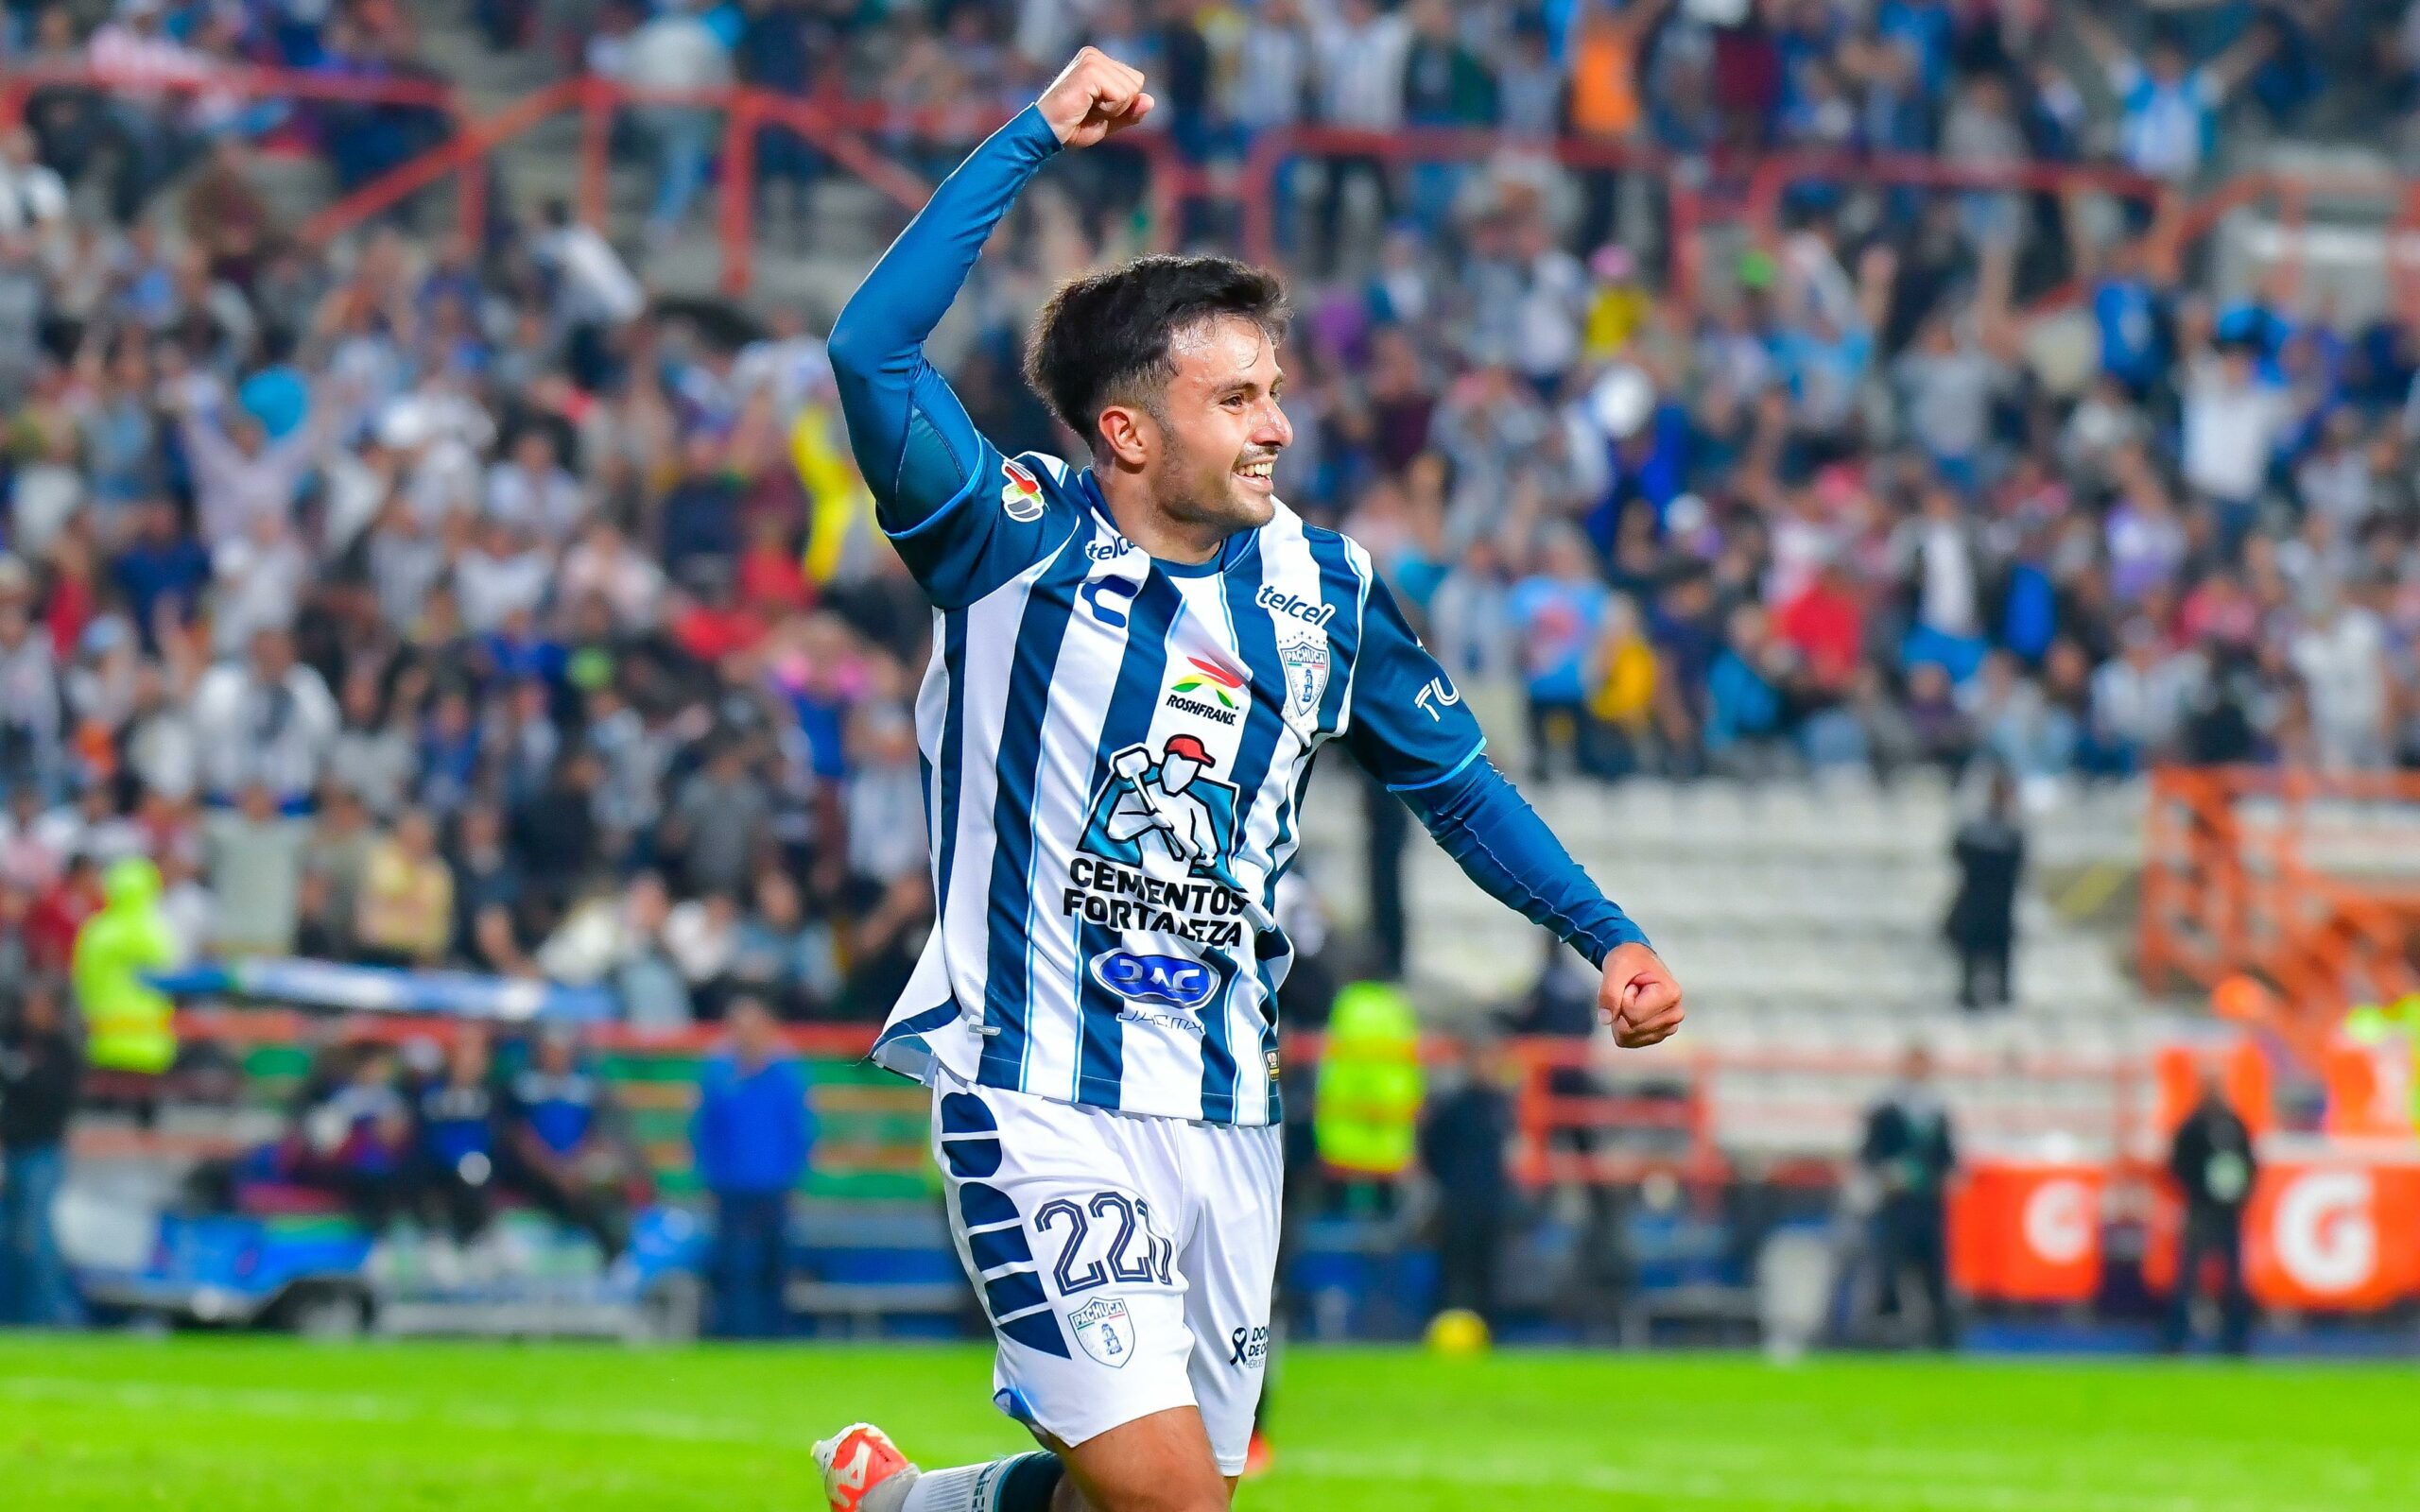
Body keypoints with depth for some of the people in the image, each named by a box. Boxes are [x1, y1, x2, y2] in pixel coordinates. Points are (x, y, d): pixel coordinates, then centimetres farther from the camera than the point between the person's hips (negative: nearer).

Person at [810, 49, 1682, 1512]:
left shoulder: (1322, 588, 7)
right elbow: (874, 349, -22)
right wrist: (1036, 137, -20)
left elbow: (1453, 777, 22)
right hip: (1037, 1102, -6)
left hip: (1225, 1113, 6)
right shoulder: (1018, 546, -7)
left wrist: (1609, 936, 12)